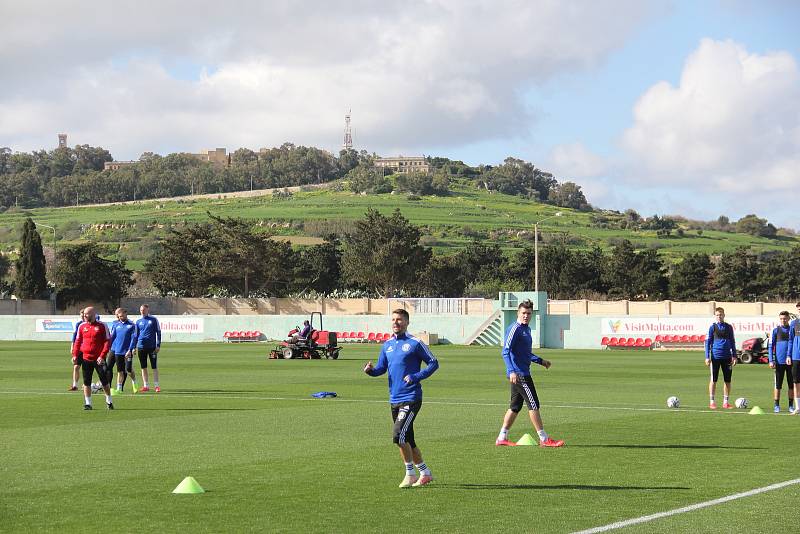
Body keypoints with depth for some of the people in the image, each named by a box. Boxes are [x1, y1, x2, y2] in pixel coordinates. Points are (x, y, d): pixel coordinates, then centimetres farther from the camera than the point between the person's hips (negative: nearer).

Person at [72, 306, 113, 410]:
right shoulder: (82, 326, 7)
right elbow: (78, 341, 12)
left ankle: (109, 402, 17)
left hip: (99, 359, -3)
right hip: (86, 358, 3)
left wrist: (102, 356, -15)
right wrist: (75, 355, -1)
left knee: (104, 381, 2)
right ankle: (88, 403, 11)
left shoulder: (102, 326, -4)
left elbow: (107, 342, -6)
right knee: (86, 382, 4)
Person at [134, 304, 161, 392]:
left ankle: (156, 385, 3)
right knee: (143, 367, 6)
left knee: (154, 367, -2)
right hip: (141, 347, 3)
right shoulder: (138, 321, 9)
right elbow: (136, 334, 14)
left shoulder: (153, 320, 1)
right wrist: (134, 347, 7)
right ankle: (145, 386, 12)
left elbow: (158, 332, 2)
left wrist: (158, 345, -5)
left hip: (152, 346, -3)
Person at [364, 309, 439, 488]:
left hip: (411, 399, -7)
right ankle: (425, 473, 25)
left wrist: (416, 377, -15)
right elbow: (381, 368, 15)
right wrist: (371, 370, -7)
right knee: (407, 440, 11)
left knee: (399, 435, -18)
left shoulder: (415, 343, -7)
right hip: (394, 399, 7)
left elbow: (434, 363, -3)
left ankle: (410, 474, -4)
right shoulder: (387, 345, 12)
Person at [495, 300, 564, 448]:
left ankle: (502, 438, 16)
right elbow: (506, 351, -20)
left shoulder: (526, 329, 17)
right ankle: (544, 439, -5)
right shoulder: (515, 329, -13)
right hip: (518, 374, -10)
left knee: (515, 406, 12)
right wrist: (512, 371, -29)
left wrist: (540, 361, 27)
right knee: (533, 404, -7)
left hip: (522, 373, 10)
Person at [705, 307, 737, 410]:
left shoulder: (729, 327, 9)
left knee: (727, 380, 4)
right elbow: (708, 342, 3)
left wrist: (734, 356, 8)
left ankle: (726, 402, 12)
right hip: (715, 357, -3)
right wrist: (707, 357, -4)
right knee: (713, 380, -1)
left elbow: (732, 342, 14)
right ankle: (712, 401, 6)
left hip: (727, 357, 3)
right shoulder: (712, 327, 2)